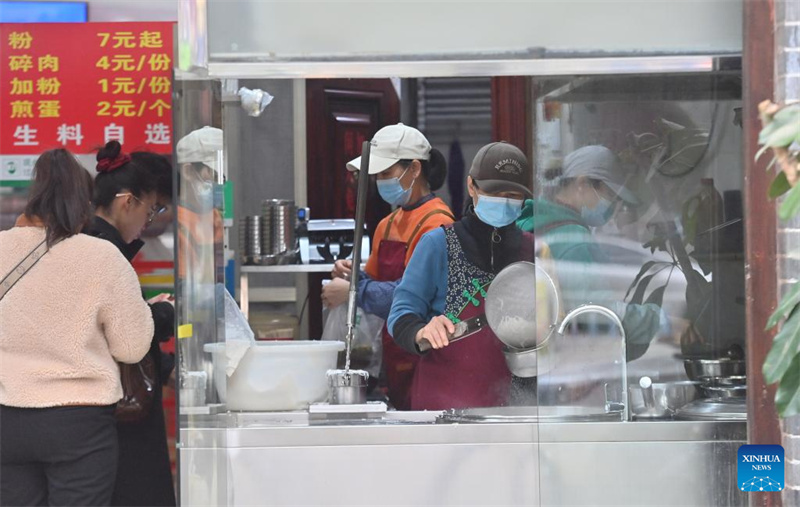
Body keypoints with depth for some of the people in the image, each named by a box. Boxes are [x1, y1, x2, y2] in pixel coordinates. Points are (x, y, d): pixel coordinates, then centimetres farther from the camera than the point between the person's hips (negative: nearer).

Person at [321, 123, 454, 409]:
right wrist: (350, 275, 0)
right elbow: (374, 282, 22)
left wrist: (353, 291, -18)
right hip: (395, 360, 8)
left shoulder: (436, 223, -14)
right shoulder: (388, 225, 15)